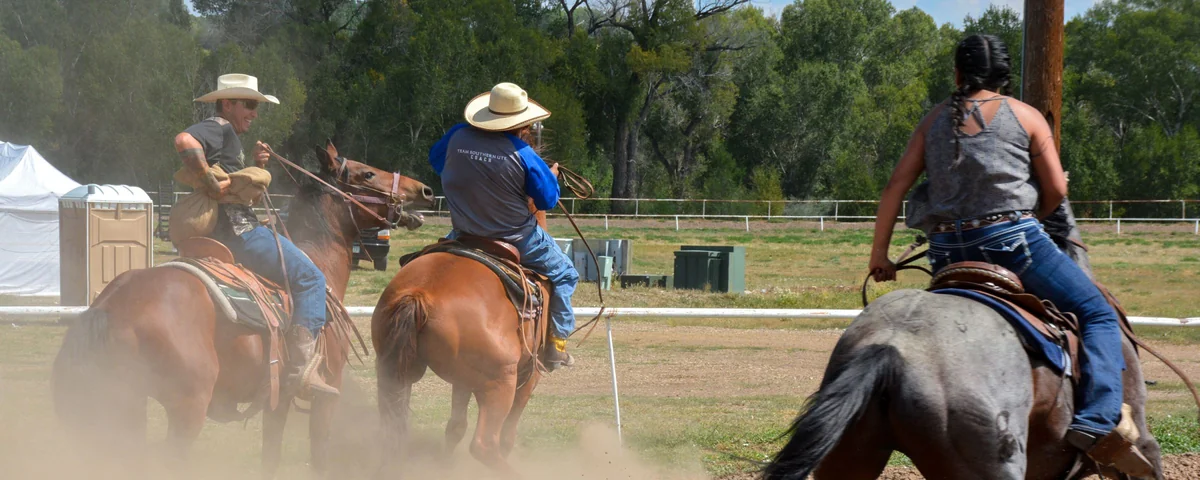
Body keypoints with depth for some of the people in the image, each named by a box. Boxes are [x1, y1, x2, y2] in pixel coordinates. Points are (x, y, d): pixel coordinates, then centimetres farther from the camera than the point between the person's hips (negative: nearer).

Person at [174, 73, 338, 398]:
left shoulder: (229, 137, 24)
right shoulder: (219, 129, -8)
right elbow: (184, 141, -31)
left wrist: (256, 167, 8)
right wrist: (213, 184, -27)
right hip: (239, 232, -11)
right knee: (310, 278, -12)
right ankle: (300, 368, -23)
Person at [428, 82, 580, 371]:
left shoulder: (458, 137, -9)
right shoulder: (523, 155, -19)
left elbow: (435, 160, 12)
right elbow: (548, 200, -9)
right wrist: (552, 176, 12)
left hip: (464, 236, 3)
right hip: (516, 237, -3)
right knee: (563, 274, 17)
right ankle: (557, 343, 16)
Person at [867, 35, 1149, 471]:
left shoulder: (936, 120, 14)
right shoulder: (1025, 116, 5)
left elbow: (896, 185, 9)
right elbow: (1056, 190, 2)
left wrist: (879, 252, 14)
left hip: (948, 251, 4)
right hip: (1013, 238, -4)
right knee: (1098, 315, 1)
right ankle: (1096, 422, -20)